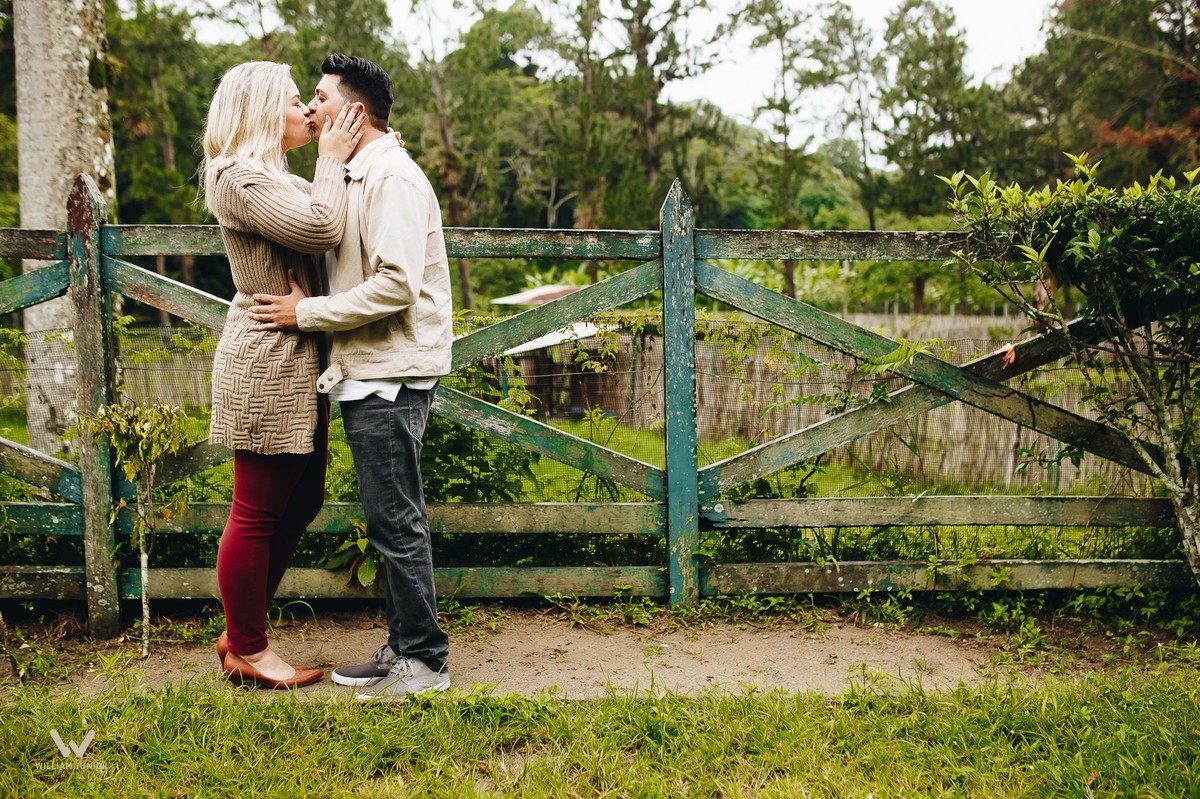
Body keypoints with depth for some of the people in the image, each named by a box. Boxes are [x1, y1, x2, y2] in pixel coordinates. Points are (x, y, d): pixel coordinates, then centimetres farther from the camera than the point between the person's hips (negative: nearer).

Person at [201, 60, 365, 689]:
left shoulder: (275, 179, 20)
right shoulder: (239, 177, -13)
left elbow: (326, 227, 19)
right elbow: (322, 229, -24)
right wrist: (332, 159, -10)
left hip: (293, 364, 11)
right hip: (266, 361, -10)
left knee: (301, 502, 14)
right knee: (258, 513, 0)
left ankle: (241, 633, 27)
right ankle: (247, 653, 14)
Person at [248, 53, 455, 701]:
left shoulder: (392, 177, -13)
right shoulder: (359, 176, 19)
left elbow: (396, 285, -23)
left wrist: (307, 312, -15)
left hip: (391, 379, -10)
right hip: (368, 375, 10)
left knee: (396, 523, -4)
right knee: (391, 522, 14)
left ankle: (423, 661, 7)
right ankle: (403, 649, 23)